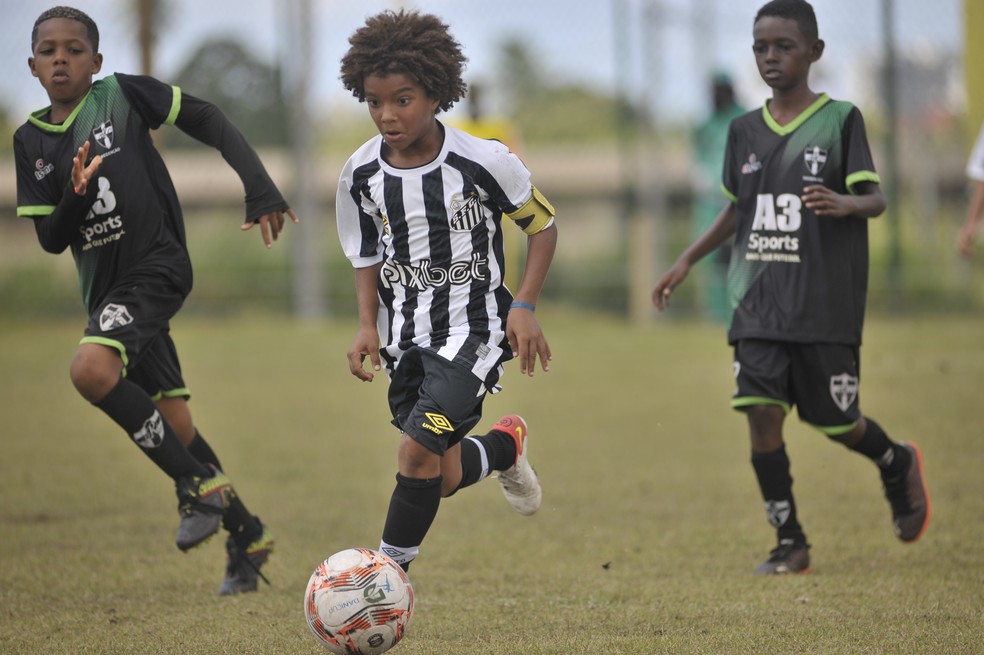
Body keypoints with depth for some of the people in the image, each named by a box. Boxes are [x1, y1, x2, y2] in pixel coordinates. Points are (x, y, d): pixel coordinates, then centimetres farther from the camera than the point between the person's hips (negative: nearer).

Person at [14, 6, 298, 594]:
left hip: (157, 267, -6)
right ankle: (246, 535, 26)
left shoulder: (122, 95, -6)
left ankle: (201, 485, -17)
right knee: (174, 426, 9)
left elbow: (207, 120, -2)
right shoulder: (31, 141, 6)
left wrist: (260, 188, -10)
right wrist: (75, 196, -16)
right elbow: (51, 239, 6)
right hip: (107, 288, 6)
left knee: (91, 369, -29)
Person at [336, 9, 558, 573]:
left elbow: (543, 224, 0)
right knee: (443, 480, 9)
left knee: (418, 452, -21)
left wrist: (524, 307, -10)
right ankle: (505, 445, 44)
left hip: (472, 329, -5)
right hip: (406, 336, 5)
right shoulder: (361, 175, -3)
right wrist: (368, 325, -1)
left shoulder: (483, 161, -15)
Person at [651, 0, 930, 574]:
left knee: (835, 421, 2)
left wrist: (846, 204, -30)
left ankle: (899, 466, 36)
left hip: (826, 305, -4)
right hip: (759, 305, 4)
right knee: (761, 412, -9)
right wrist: (688, 261, 19)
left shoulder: (840, 119, -3)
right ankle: (790, 543, 1)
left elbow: (875, 198, -8)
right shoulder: (745, 130, 10)